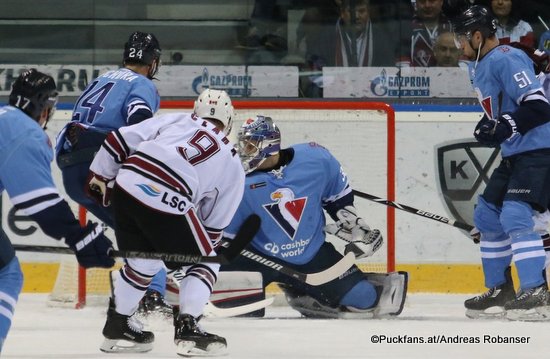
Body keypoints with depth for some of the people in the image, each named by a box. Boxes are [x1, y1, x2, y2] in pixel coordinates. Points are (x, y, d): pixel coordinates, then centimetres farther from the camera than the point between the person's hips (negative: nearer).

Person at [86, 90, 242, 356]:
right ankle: (187, 328, 5)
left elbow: (119, 140, 16)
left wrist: (100, 177, 24)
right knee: (205, 261, 16)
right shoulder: (232, 165, 21)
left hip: (127, 185, 4)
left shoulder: (175, 120, 24)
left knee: (144, 260, 26)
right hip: (168, 203, -4)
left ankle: (117, 325, 31)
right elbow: (214, 224, 23)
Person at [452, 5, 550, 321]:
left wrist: (505, 127, -31)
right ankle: (501, 290, 21)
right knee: (487, 215, 13)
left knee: (515, 216, -21)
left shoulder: (506, 60, -17)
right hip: (515, 154, 11)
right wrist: (491, 128, 9)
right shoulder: (480, 66, 15)